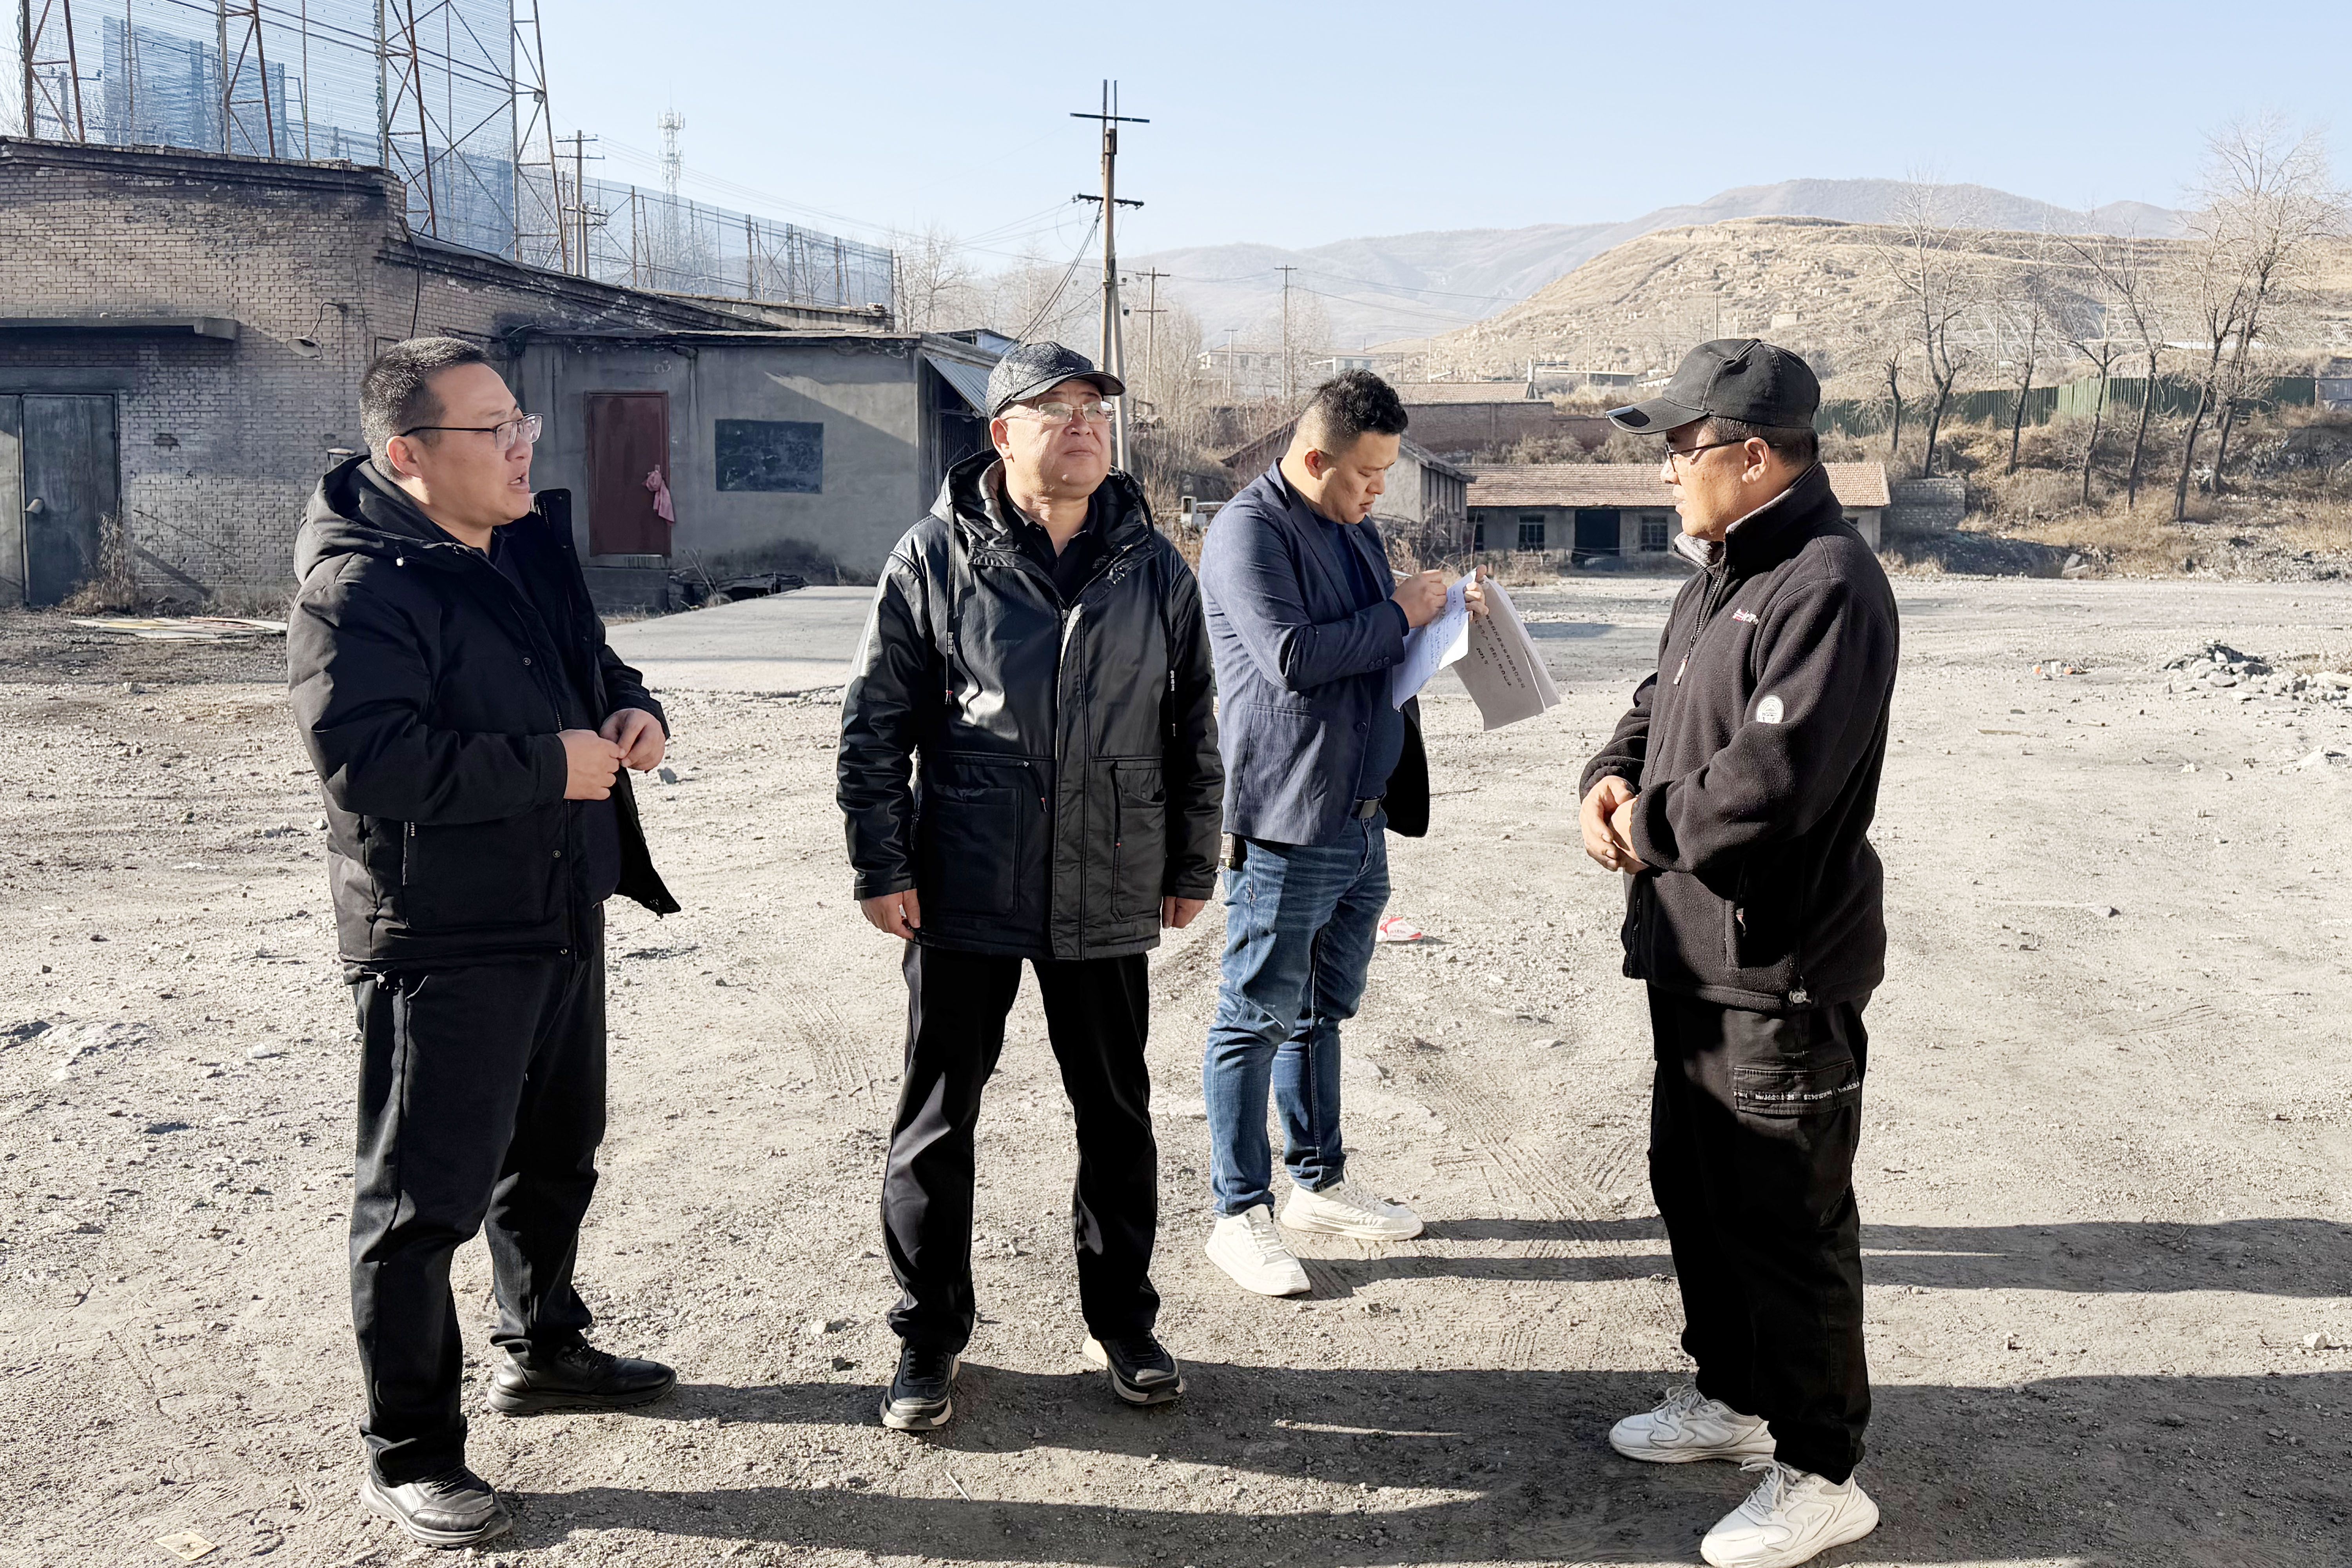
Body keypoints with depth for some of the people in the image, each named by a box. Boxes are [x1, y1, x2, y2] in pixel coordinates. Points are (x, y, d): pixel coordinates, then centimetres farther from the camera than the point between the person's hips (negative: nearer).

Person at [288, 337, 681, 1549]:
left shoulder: (529, 545, 10)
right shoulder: (358, 586, -18)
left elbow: (589, 660, 23)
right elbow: (365, 753, -28)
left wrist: (630, 709, 0)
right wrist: (546, 766, -24)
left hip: (560, 913, 9)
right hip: (441, 937, -9)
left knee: (556, 1154, 22)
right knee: (428, 1193, 0)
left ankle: (540, 1348, 43)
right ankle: (410, 1453, 15)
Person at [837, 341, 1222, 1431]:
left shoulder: (1154, 568, 5)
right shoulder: (935, 560, -4)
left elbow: (1194, 728, 11)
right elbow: (874, 722, -2)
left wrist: (1191, 866, 11)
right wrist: (881, 868, -6)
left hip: (1109, 895, 2)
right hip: (964, 892, -2)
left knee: (1117, 1113, 12)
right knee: (938, 1116, 7)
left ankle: (1121, 1320, 31)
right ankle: (929, 1339, 24)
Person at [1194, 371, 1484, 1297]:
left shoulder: (1359, 533, 17)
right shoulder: (1250, 532, -12)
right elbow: (1291, 656, -24)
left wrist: (1444, 615, 9)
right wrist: (1399, 615, -14)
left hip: (1361, 818, 9)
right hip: (1284, 827, -9)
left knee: (1322, 1012, 19)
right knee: (1257, 1021, 1)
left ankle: (1320, 1183, 32)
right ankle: (1241, 1215, 11)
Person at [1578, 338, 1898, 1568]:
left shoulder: (1827, 585, -20)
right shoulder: (1716, 580, 13)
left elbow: (1773, 774, -28)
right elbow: (1657, 712, 20)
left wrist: (1648, 827, -13)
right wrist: (1611, 781, -1)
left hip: (1783, 970, -10)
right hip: (1695, 955, 10)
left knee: (1785, 1222, 1)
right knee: (1692, 1184, 21)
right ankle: (1732, 1394, 40)